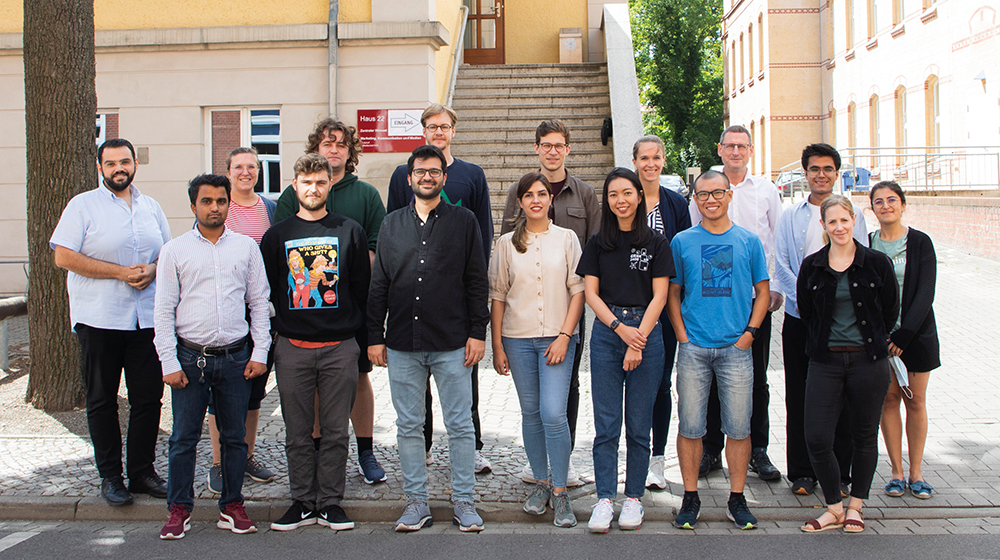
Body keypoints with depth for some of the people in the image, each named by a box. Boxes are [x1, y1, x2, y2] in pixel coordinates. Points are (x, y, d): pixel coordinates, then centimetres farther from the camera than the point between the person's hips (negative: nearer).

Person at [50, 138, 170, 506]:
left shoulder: (151, 207, 14)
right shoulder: (83, 205, 0)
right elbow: (64, 256, -9)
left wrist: (152, 270, -6)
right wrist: (120, 272, -14)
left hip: (147, 318, 4)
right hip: (98, 319, -3)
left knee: (149, 397, 5)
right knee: (102, 400, 5)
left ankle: (142, 471, 17)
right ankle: (110, 476, 14)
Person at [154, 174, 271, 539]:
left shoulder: (246, 247, 7)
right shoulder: (175, 250, 3)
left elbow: (259, 302, 9)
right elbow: (164, 310, 2)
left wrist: (260, 352, 2)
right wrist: (169, 362, -5)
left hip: (235, 357, 1)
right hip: (190, 357, -1)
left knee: (234, 436, 8)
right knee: (184, 438, 3)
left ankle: (232, 506, 19)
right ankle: (180, 509, 14)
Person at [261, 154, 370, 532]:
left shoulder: (350, 232, 6)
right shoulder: (276, 236, 7)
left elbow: (363, 287, 7)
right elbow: (265, 290, 11)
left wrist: (356, 328, 3)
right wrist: (275, 331, 6)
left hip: (340, 347, -1)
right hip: (292, 348, 1)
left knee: (336, 430, 4)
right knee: (297, 432, 6)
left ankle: (330, 503, 14)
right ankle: (303, 501, 16)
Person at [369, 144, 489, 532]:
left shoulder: (463, 221, 4)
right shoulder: (392, 224, 11)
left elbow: (477, 282, 3)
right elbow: (378, 285, 12)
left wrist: (477, 332, -4)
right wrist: (374, 337, 7)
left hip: (452, 344, -2)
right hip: (402, 345, 3)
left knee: (460, 425, 2)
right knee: (408, 426, 7)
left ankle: (464, 501, 14)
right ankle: (416, 502, 18)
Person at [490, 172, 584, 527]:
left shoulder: (566, 238, 3)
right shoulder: (507, 243, 6)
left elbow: (578, 290, 1)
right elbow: (498, 296, 7)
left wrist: (564, 336, -8)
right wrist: (497, 345, 3)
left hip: (557, 338, -2)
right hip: (517, 338, 2)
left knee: (554, 414, -10)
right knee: (530, 413, 8)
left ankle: (560, 491, 1)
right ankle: (541, 482, 21)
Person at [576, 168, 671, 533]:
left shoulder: (656, 243, 2)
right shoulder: (598, 244, 8)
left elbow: (659, 297, -2)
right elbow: (590, 293, 4)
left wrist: (639, 339, -10)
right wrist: (621, 328, -9)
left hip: (647, 332, -1)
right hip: (606, 333, 1)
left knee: (639, 424, 4)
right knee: (606, 424, 1)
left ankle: (633, 497, 15)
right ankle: (605, 499, 7)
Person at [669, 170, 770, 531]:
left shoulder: (749, 241, 7)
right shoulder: (682, 242, 6)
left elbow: (762, 292, 10)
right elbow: (673, 294, 9)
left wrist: (749, 333, -2)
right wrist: (683, 336, -2)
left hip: (736, 348, 0)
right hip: (694, 348, 0)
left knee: (739, 427, 3)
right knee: (690, 426, 2)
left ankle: (737, 500, 15)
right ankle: (690, 498, 14)